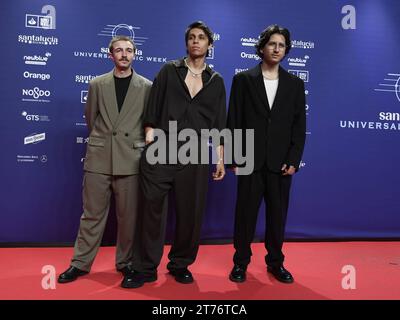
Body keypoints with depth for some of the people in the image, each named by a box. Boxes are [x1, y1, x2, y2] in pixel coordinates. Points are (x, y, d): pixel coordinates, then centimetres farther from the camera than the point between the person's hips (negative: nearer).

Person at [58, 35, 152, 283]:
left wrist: (138, 145, 9)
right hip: (99, 159, 1)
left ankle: (125, 261, 24)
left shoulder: (147, 86, 4)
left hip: (130, 160, -1)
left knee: (128, 216, 6)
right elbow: (91, 118, 17)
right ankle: (81, 263, 21)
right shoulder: (97, 84, 10)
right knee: (92, 214, 7)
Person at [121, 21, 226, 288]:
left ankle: (180, 264, 25)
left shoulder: (216, 81, 12)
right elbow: (153, 110, 4)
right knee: (153, 210, 2)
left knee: (191, 214, 6)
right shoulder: (169, 71, 8)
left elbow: (219, 124, 10)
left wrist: (221, 159, 6)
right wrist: (149, 139, -6)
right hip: (161, 152, -1)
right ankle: (148, 268, 16)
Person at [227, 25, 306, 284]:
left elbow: (299, 126, 6)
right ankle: (241, 262, 22)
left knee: (278, 214, 10)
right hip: (251, 161, -2)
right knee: (246, 213, 6)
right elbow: (234, 122, 0)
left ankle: (275, 262, 28)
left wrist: (293, 160, -3)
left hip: (281, 163, 2)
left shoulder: (295, 84, 9)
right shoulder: (243, 79, 4)